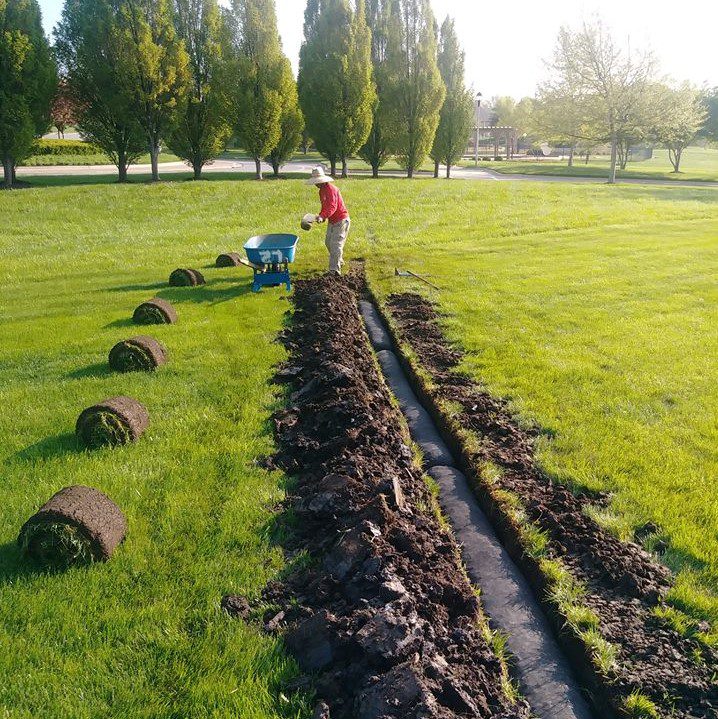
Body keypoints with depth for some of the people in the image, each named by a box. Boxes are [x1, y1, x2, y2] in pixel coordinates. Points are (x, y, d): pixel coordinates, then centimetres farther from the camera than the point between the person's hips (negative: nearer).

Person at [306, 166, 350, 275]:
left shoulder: (331, 189, -21)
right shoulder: (321, 191, 9)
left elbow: (332, 206, -34)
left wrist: (322, 216, -46)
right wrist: (321, 216, 3)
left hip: (341, 220, -10)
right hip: (332, 221, 10)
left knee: (335, 244, -14)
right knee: (328, 242, 18)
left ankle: (335, 270, -16)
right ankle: (339, 261, 38)